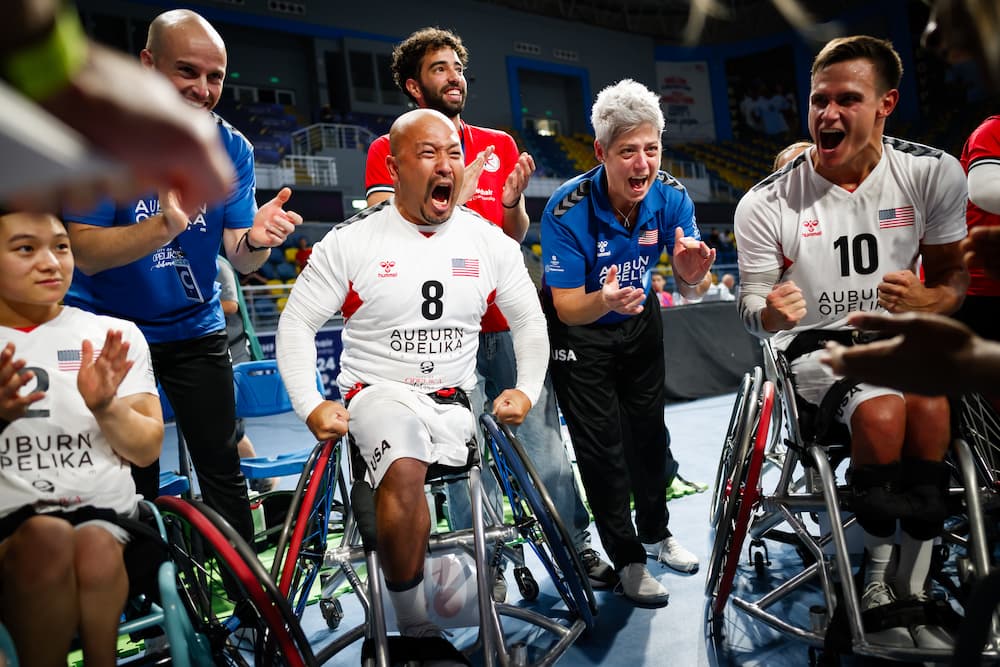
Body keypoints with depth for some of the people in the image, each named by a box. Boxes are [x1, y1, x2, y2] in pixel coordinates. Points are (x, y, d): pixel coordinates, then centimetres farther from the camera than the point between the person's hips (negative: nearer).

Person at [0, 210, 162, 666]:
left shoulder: (115, 336, 8)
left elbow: (147, 452, 5)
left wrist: (105, 407, -16)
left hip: (107, 516, 1)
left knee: (95, 547, -32)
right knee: (47, 536, -32)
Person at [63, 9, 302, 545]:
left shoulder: (230, 148, -5)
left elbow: (239, 258, -9)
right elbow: (86, 253, -20)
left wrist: (256, 239, -33)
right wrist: (164, 226, -38)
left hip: (193, 329, 2)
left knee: (223, 469, 1)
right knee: (132, 483, 1)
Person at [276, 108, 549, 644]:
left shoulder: (490, 242, 6)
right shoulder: (350, 242, -2)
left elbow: (529, 319, 14)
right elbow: (297, 322, 1)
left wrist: (527, 389, 1)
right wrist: (311, 405, -10)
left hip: (453, 401, 3)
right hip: (378, 393, -2)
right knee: (404, 472, -33)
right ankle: (415, 629, -16)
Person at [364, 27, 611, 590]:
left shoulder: (502, 146, 15)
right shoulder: (390, 151, 5)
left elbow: (515, 237, 15)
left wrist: (513, 201, -6)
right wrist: (451, 196, -20)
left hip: (508, 321, 3)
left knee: (545, 441, 5)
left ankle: (578, 550, 19)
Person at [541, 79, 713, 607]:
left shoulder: (670, 196, -19)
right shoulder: (568, 210, -31)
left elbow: (687, 288, -17)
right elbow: (568, 308, -28)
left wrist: (691, 271, -42)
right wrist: (605, 301, -50)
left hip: (638, 320, 4)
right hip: (579, 330, -4)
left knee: (649, 432, 16)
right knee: (601, 444, 0)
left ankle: (656, 530, 39)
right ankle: (626, 558, 19)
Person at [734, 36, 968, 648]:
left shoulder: (935, 173, -6)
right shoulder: (767, 204, -12)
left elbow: (954, 272, 6)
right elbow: (751, 306, -4)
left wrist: (929, 299, -19)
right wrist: (771, 312, -30)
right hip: (816, 341, -2)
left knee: (931, 409, -30)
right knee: (882, 414, -31)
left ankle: (913, 591, -9)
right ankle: (875, 577, -4)